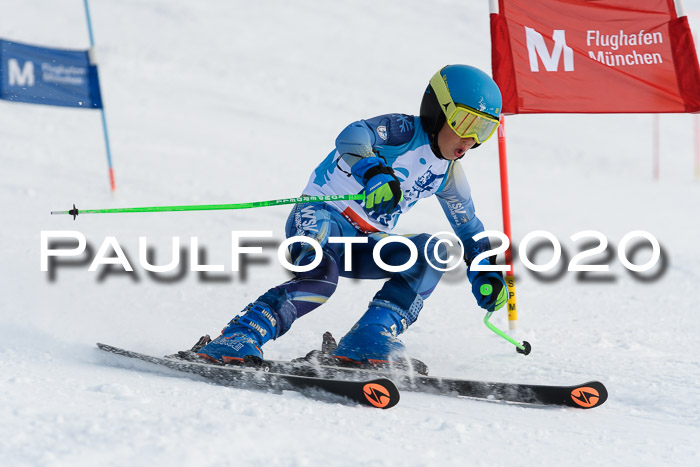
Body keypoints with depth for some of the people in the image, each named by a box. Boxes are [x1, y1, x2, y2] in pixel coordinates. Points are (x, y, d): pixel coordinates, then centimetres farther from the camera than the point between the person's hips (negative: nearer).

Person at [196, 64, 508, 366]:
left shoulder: (447, 173, 9)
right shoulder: (404, 130, -14)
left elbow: (468, 224, 25)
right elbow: (351, 137, -35)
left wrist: (485, 272, 11)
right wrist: (375, 172, -56)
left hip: (364, 243, 7)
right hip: (320, 218, -7)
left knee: (432, 250, -17)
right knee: (320, 276, -37)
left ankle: (367, 341, -25)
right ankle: (240, 338, -33)